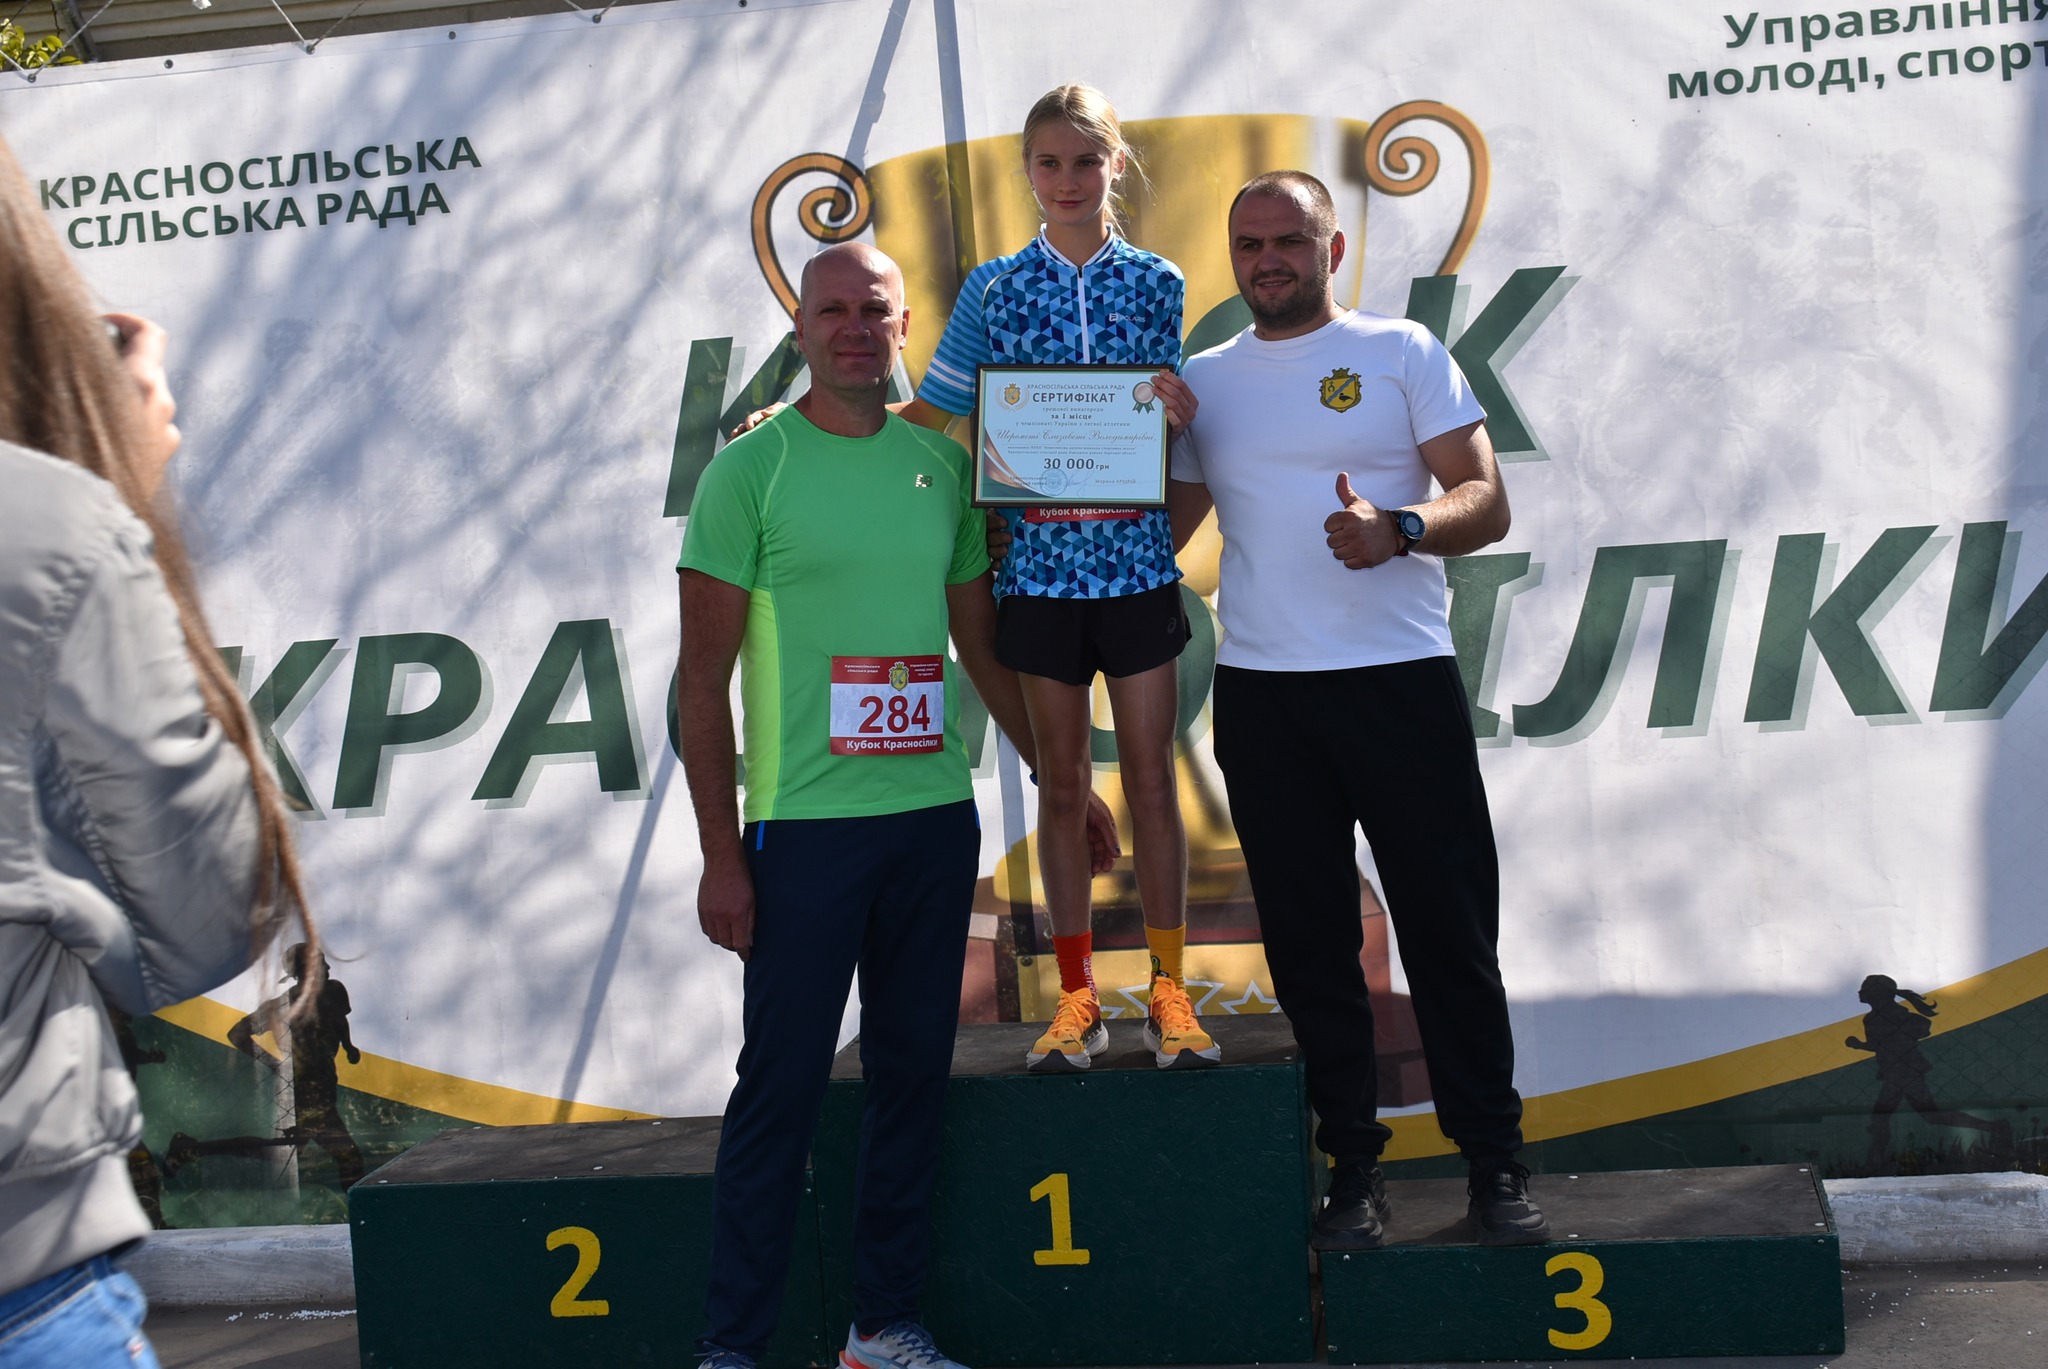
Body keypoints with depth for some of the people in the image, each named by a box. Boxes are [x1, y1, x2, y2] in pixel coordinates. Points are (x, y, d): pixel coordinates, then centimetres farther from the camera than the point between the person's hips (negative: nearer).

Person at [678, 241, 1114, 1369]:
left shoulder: (944, 464, 10)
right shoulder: (751, 469, -5)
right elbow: (703, 677, -6)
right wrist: (721, 853, -11)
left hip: (937, 820, 5)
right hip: (805, 823, -5)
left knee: (913, 1075, 10)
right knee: (781, 1087, -2)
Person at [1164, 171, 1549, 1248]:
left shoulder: (1402, 353, 5)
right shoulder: (1201, 381, 15)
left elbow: (1486, 503, -1)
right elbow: (1163, 527, 17)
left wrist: (1399, 530, -20)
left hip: (1400, 676, -3)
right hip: (1260, 693, 3)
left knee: (1451, 932, -1)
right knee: (1309, 941, 6)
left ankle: (1494, 1163, 8)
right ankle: (1353, 1167, 15)